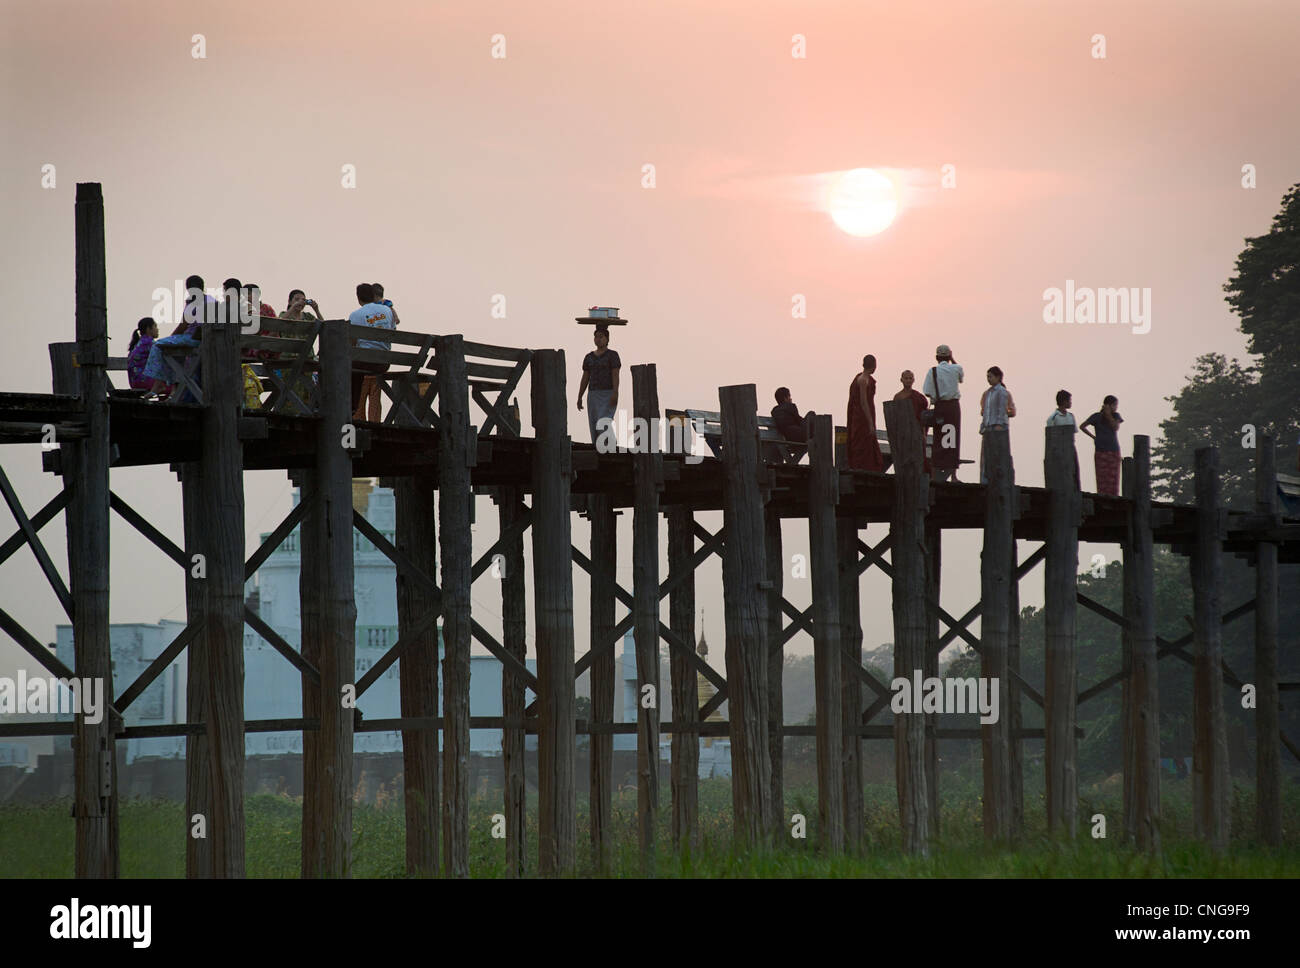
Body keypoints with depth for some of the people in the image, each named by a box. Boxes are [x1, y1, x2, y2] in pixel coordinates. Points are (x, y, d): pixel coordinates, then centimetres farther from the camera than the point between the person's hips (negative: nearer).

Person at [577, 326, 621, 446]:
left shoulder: (612, 355, -4)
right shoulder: (589, 357, 12)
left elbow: (616, 375, -12)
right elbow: (585, 379, 13)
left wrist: (615, 394, -22)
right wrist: (579, 398, 8)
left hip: (608, 396, -6)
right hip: (594, 396, 6)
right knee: (594, 429, 2)